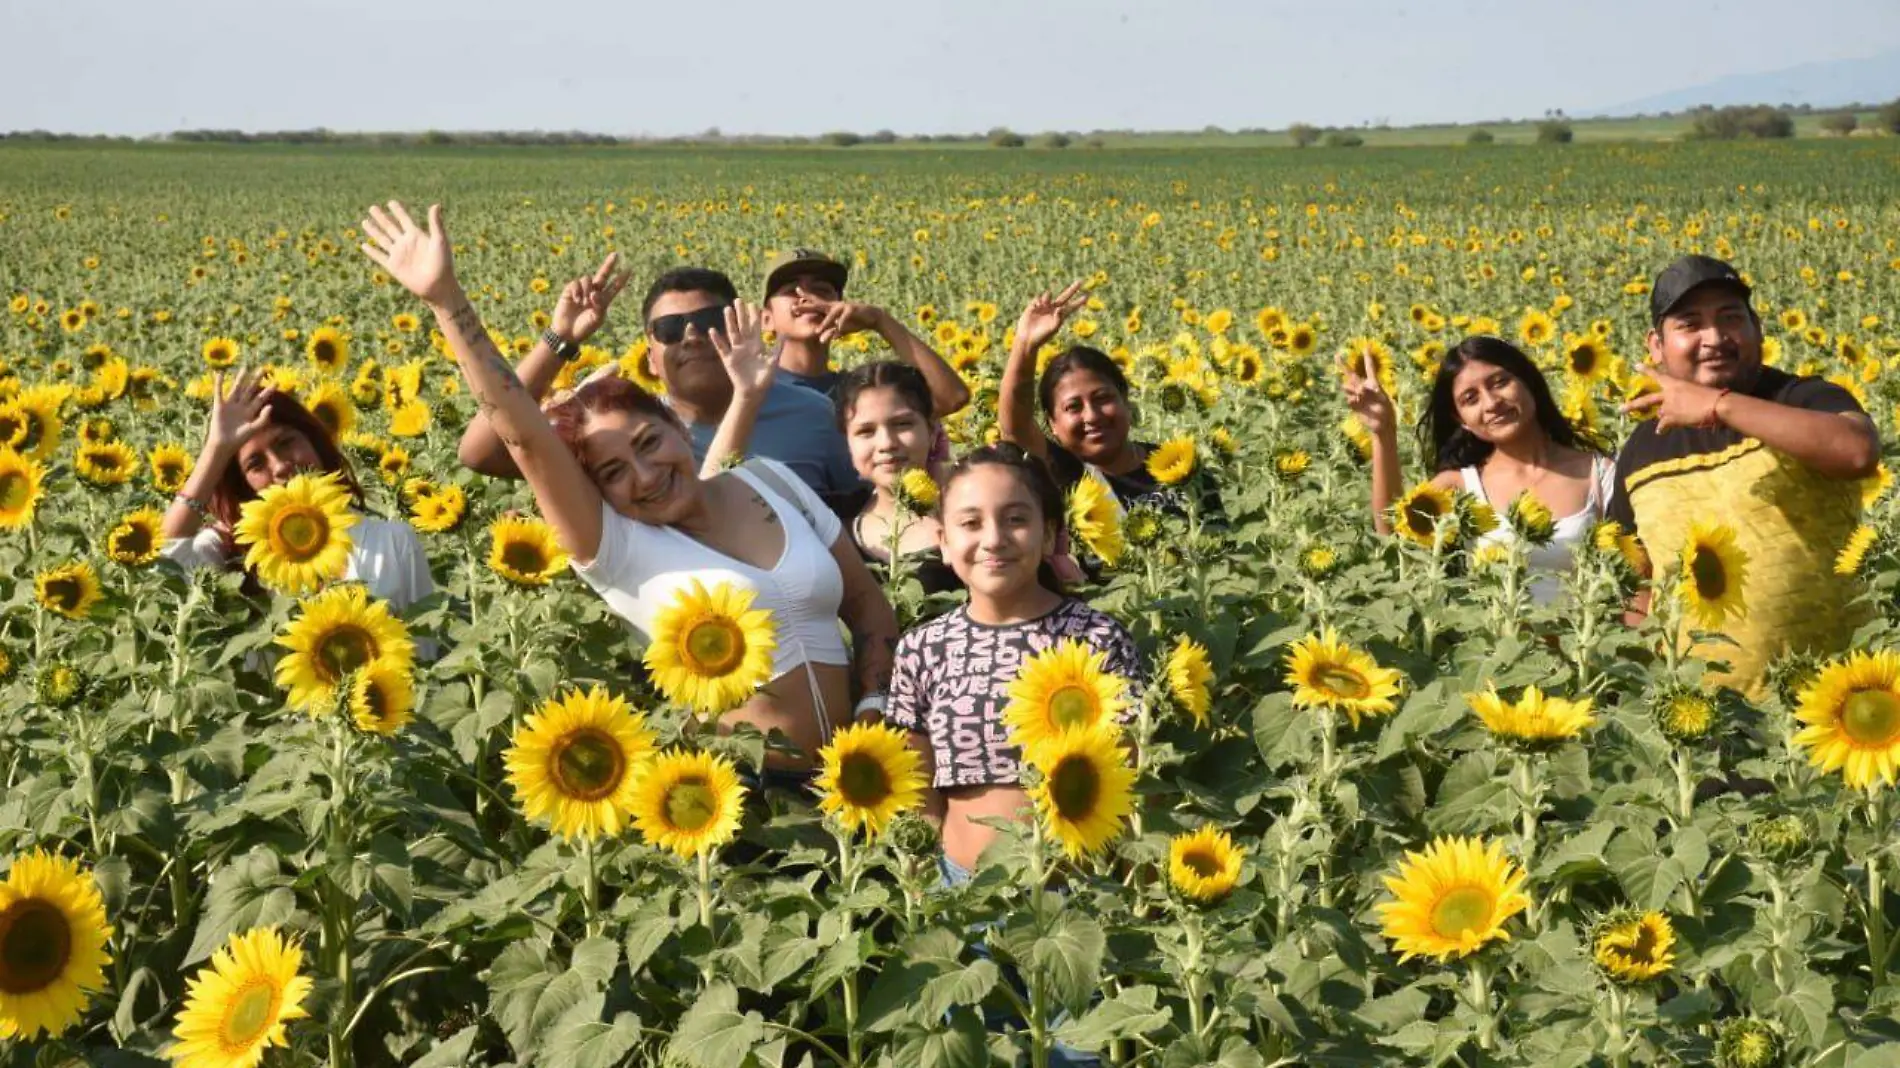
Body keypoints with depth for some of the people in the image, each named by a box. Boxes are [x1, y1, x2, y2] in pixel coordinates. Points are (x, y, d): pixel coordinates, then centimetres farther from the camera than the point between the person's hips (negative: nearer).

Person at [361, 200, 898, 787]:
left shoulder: (771, 481, 8)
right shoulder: (613, 547, -4)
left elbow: (867, 605, 14)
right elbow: (525, 434, -16)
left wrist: (876, 708, -1)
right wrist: (446, 301, -22)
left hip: (845, 772, 2)